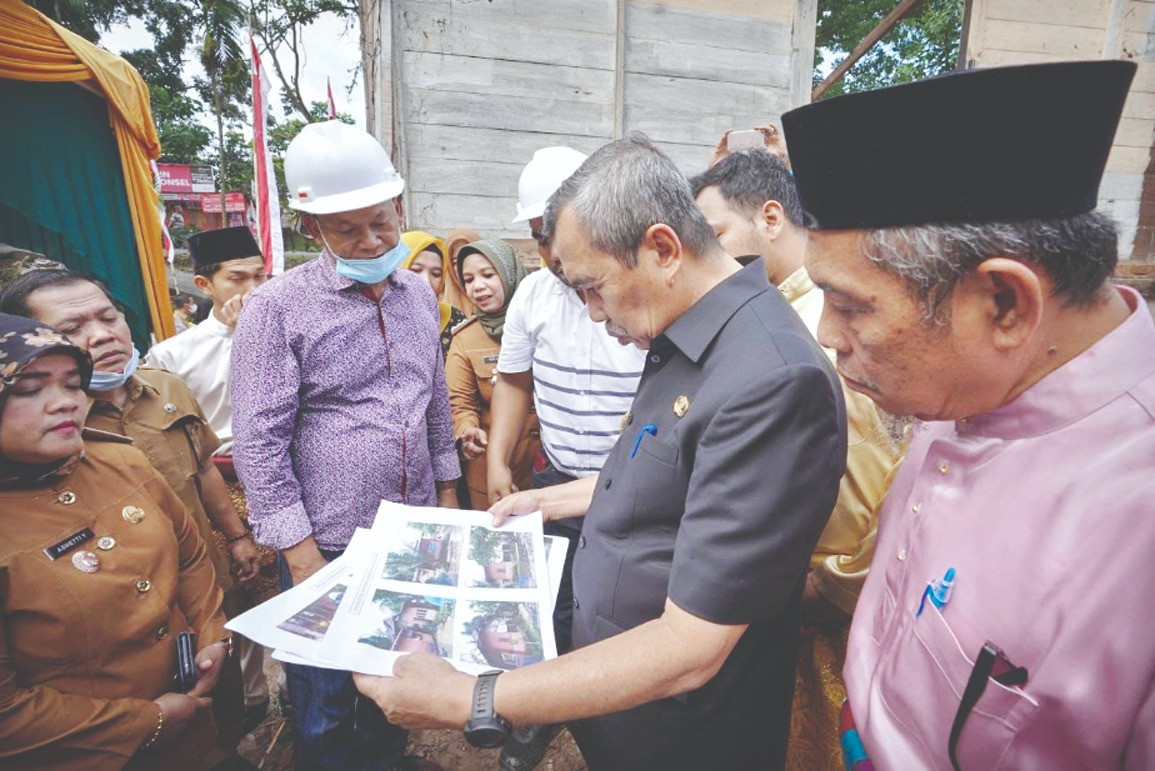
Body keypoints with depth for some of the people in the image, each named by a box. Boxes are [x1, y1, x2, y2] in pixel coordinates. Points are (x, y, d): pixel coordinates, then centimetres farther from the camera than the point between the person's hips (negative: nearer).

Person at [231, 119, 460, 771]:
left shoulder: (421, 294, 5)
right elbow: (259, 442, -12)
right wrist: (300, 554, -13)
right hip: (330, 545, -4)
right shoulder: (278, 307, -11)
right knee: (327, 708, 14)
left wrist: (447, 489, 14)